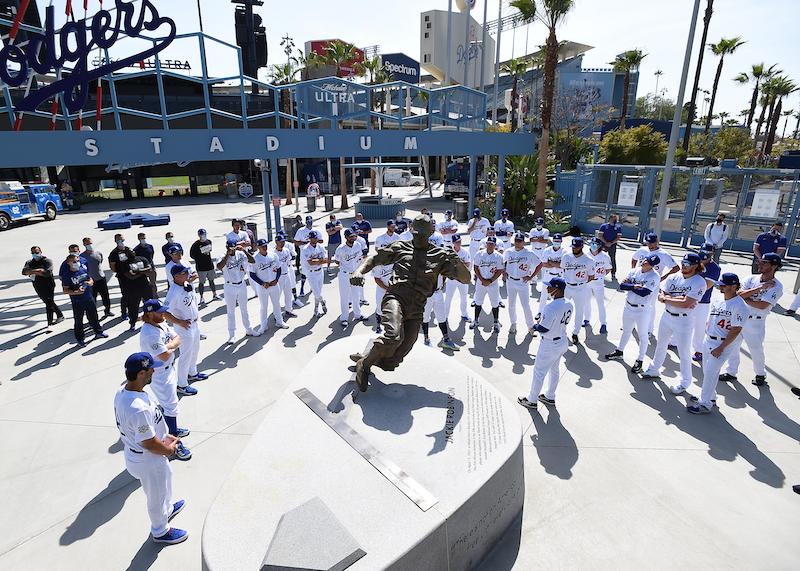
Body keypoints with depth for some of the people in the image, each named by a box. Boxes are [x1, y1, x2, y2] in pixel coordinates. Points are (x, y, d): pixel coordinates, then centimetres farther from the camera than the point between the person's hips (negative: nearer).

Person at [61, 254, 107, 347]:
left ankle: (98, 332, 35)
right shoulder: (67, 275, -12)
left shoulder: (83, 270, 4)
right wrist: (76, 292, -26)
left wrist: (89, 282, -7)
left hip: (89, 298, 5)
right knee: (78, 321, 5)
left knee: (94, 316, 18)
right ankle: (80, 339, 16)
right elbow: (65, 290, -11)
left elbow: (91, 280, 17)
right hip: (77, 302, -5)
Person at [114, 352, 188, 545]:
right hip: (147, 460, -9)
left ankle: (166, 510, 61)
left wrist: (163, 436, 7)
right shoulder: (139, 408, -40)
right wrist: (169, 450, -10)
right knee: (157, 495, 19)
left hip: (132, 452, 9)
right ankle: (160, 531, 45)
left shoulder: (121, 392, -10)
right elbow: (150, 444, -29)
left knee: (163, 484, 34)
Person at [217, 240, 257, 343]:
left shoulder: (240, 254, -3)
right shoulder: (223, 257, -13)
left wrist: (244, 250, -21)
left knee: (244, 309, 18)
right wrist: (228, 254, -35)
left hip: (242, 285, 4)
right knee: (231, 311, 6)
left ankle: (248, 329, 32)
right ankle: (232, 334, 17)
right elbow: (219, 267, -34)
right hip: (230, 287, -4)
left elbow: (253, 261, -13)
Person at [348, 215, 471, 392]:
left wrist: (456, 262, -11)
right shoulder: (400, 247, 14)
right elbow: (374, 258, 18)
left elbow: (465, 278, 11)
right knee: (393, 336, -33)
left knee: (391, 362, 1)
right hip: (396, 297, -2)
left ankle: (363, 358, 32)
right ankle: (364, 365, -6)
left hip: (416, 309, 2)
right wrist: (360, 271, -3)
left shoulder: (440, 255, 13)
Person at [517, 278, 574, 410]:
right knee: (554, 370, 25)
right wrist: (543, 321, 6)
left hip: (549, 346, -8)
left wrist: (536, 325, -3)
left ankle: (531, 400, 24)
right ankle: (550, 397, 41)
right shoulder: (570, 304, -3)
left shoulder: (550, 307, -30)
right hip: (563, 342, 8)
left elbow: (543, 329, -25)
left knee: (539, 372, 8)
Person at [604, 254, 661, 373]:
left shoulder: (654, 277, -17)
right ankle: (619, 351, 40)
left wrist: (629, 285, -16)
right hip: (628, 307, 6)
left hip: (642, 310, -6)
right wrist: (635, 286, -23)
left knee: (643, 336, 7)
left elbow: (644, 292, -28)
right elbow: (622, 285, -9)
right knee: (626, 331, 23)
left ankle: (639, 361, 18)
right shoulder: (634, 271, -1)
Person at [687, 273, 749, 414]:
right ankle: (710, 397, 33)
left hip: (723, 343, -8)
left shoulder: (740, 306, -19)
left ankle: (705, 404, 5)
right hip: (708, 339, 8)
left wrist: (721, 348, -20)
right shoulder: (718, 298, 4)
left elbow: (736, 330, -19)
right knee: (707, 370, 16)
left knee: (710, 372, -5)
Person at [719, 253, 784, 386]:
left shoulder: (776, 286, -10)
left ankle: (760, 374, 34)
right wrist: (760, 288, -16)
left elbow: (762, 305, -20)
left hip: (756, 324, -4)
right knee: (732, 346, 12)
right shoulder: (751, 278, 3)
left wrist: (744, 298, -10)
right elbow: (738, 294, -11)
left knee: (756, 351, 8)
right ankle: (731, 372, 27)